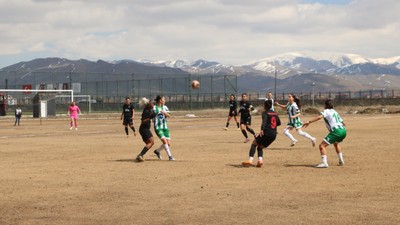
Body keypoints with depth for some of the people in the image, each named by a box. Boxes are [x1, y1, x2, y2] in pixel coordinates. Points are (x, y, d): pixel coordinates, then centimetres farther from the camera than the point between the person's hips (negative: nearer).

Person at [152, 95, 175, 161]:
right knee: (164, 141, -21)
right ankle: (170, 156, -10)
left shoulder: (165, 107, 8)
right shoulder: (154, 108, -4)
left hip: (165, 127, 5)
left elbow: (168, 116, -6)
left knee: (168, 143, 1)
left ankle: (157, 151, 25)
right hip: (158, 127, -5)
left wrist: (164, 113, -22)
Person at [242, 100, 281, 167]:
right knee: (260, 147, 20)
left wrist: (262, 129, -34)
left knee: (254, 144, 8)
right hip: (274, 135, 6)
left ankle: (250, 160, -11)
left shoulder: (265, 113, -1)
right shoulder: (275, 113, 18)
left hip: (266, 132, -6)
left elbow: (264, 121, -20)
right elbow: (279, 123, 24)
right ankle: (260, 159, -8)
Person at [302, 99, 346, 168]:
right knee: (336, 143, 38)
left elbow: (320, 117, -16)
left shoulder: (326, 111, 6)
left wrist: (309, 122, -21)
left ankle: (324, 163, -22)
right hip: (343, 131, 8)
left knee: (322, 145, -7)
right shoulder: (335, 112, 27)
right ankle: (341, 161, 36)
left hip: (336, 131, -8)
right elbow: (343, 123, 29)